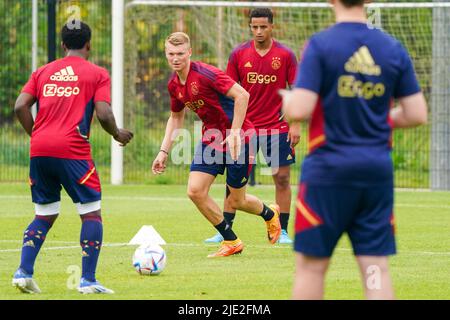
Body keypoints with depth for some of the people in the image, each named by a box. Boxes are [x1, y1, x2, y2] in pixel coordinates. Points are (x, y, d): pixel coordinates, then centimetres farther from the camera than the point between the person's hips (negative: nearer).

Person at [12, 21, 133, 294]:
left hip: (39, 149, 5)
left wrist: (36, 136, 16)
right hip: (73, 151, -5)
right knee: (92, 214, 5)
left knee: (45, 216, 17)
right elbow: (103, 114, -7)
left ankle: (23, 272, 3)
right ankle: (88, 280, -2)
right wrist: (118, 135, 11)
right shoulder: (97, 74, 5)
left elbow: (20, 106, 6)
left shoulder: (43, 72, 18)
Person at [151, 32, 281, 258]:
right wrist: (164, 151, 12)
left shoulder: (205, 74, -22)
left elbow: (242, 95, -25)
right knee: (195, 191, -8)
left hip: (238, 136, -7)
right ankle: (231, 242, 7)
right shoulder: (174, 85, 3)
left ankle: (270, 214, 38)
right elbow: (176, 117, 19)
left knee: (236, 200, 2)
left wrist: (235, 133, -27)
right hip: (211, 137, 7)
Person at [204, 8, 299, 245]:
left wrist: (295, 124, -5)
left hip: (277, 126, -1)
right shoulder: (239, 54, 2)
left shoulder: (285, 55, -1)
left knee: (282, 178, 2)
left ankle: (282, 231, 11)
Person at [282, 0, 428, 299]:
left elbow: (299, 109, -15)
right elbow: (417, 114, 5)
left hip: (329, 169, -3)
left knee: (311, 265, 7)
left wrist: (286, 99, 7)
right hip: (378, 171, 3)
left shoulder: (320, 45, -9)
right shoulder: (393, 49, 4)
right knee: (376, 268, 3)